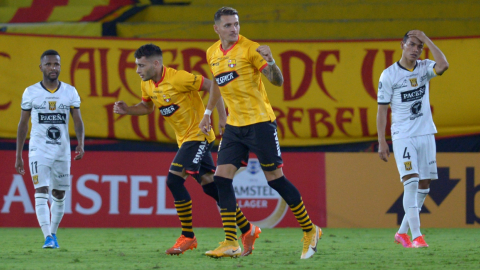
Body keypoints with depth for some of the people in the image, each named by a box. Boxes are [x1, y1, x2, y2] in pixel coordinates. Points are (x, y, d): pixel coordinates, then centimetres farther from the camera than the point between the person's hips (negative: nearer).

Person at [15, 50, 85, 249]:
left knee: (59, 195, 10)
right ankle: (47, 237, -22)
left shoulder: (70, 92, 2)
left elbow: (78, 121, 2)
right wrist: (18, 155, 5)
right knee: (41, 191, -15)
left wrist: (80, 143, -17)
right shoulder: (31, 93, -1)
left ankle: (53, 233, 26)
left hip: (62, 150, 2)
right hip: (39, 149, -2)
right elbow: (23, 124, 6)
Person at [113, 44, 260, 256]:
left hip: (199, 135, -8)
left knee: (174, 180, -18)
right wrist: (127, 110, 3)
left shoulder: (178, 78, -21)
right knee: (210, 186, 7)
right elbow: (147, 107, 22)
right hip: (185, 139, 8)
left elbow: (212, 87, -18)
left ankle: (187, 236, -8)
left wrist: (222, 118, -20)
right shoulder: (147, 85, 4)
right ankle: (248, 230, 17)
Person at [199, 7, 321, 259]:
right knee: (221, 178, -5)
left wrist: (269, 61, -32)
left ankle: (310, 231, 11)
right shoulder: (212, 54, 8)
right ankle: (230, 243, -3)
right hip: (234, 125, 6)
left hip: (260, 122, -6)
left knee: (275, 178, -4)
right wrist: (208, 112, 27)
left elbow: (277, 81, -14)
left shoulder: (249, 49, -11)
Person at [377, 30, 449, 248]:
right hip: (403, 137, -4)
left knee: (424, 186, 6)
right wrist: (381, 142, -9)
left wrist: (427, 40, -14)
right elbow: (382, 110, -3)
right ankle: (416, 236, -19)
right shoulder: (389, 75, -5)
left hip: (426, 134, 4)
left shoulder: (424, 68, 4)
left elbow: (443, 65, -19)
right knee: (411, 183, -16)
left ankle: (402, 232, 18)